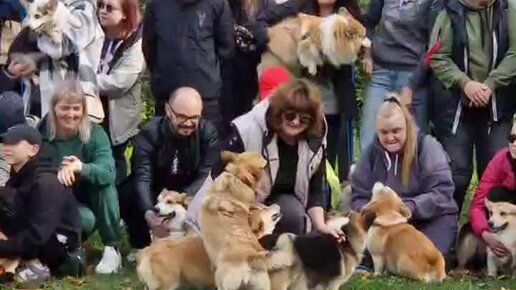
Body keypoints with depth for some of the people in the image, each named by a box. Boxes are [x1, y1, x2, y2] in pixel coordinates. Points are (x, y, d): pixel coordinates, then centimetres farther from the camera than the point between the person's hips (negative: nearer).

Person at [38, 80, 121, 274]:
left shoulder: (95, 133, -15)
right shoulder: (42, 134, -14)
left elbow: (108, 172, -32)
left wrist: (82, 168, -53)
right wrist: (58, 174, -41)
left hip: (91, 200, 2)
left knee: (105, 183, -31)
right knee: (87, 219, -35)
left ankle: (112, 249, -20)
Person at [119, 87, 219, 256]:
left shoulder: (208, 133, -14)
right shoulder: (150, 132, -19)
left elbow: (207, 175, -21)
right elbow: (142, 177, -30)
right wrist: (149, 214, -48)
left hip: (190, 195, 1)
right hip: (154, 195, -1)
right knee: (127, 195, -30)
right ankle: (140, 246, -2)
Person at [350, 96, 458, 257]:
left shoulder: (427, 146, -8)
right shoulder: (371, 152, 3)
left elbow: (442, 192, -15)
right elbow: (359, 197, 4)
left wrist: (408, 208, -30)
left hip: (433, 217, -3)